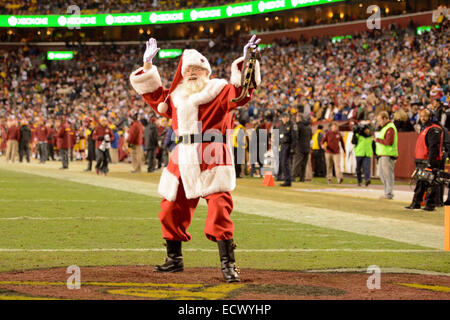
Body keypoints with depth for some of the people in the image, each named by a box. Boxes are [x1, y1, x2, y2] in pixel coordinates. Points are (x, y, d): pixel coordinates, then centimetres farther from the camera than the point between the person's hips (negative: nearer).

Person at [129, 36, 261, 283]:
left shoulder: (220, 92, 3)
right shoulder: (175, 97, 19)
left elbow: (241, 90, -13)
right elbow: (153, 94, 30)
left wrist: (246, 60, -23)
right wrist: (148, 64, 26)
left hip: (212, 159, -6)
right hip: (182, 161, 6)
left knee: (219, 210, -16)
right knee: (171, 210, 11)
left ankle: (228, 264, -13)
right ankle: (174, 260, 28)